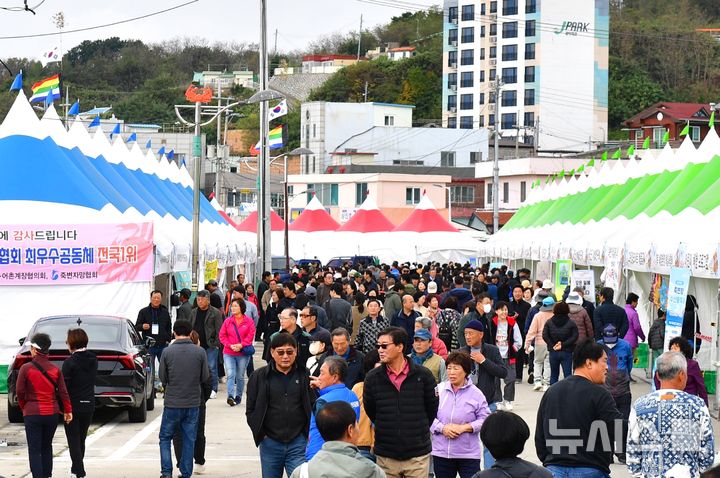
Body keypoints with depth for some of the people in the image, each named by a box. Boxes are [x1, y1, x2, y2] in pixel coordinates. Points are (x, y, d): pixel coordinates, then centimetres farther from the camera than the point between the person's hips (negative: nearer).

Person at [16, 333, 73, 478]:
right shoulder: (55, 369, 0)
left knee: (34, 450, 0)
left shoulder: (26, 368, -9)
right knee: (47, 447, 18)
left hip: (32, 413, -4)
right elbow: (63, 392, 0)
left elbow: (20, 391, -6)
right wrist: (68, 410, 7)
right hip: (52, 414, 4)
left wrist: (24, 407, 10)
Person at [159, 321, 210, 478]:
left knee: (165, 438, 13)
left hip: (172, 402, -1)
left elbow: (163, 378, -2)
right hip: (193, 403, 1)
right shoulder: (200, 352, -6)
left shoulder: (167, 352, -9)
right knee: (189, 440, 11)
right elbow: (205, 377, 0)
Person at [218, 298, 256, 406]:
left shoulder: (249, 321, -1)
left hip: (243, 353, 0)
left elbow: (250, 336, -5)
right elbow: (222, 336, 3)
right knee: (231, 375, -14)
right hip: (229, 353, 0)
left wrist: (241, 345, -17)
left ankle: (238, 396, 22)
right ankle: (230, 396, -22)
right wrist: (230, 345, -11)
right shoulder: (227, 321, 4)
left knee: (240, 376, 10)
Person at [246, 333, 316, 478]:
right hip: (270, 443, 1)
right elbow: (251, 410, 5)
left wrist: (309, 433, -3)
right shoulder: (259, 377, 1)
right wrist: (261, 434, -1)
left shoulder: (305, 376, 1)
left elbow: (314, 406, 4)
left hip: (298, 443, -1)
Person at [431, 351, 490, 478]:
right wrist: (442, 428, -13)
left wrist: (464, 428, -14)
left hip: (468, 454, -2)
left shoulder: (476, 394, -3)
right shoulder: (439, 389, 1)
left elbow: (485, 419, -3)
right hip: (441, 452, 2)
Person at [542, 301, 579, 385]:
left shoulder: (549, 322, 2)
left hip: (553, 352, 2)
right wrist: (563, 344, -11)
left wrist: (552, 345, -4)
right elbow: (574, 337, -12)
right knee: (567, 375, 0)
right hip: (567, 352, -2)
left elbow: (544, 336, -6)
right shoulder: (571, 323, -5)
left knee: (554, 375, 13)